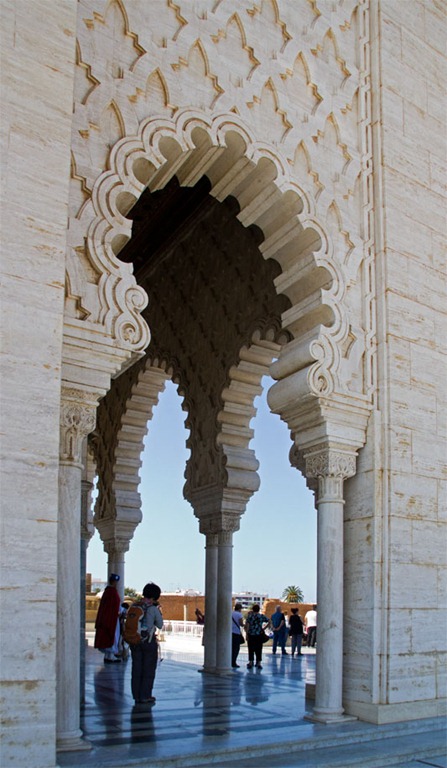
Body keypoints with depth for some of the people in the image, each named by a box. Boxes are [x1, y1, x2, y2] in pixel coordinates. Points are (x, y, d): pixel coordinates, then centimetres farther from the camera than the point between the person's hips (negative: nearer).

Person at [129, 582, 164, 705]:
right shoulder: (153, 609, -13)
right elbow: (160, 625, -1)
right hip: (149, 641, -4)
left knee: (136, 669, 12)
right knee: (148, 669, 8)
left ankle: (136, 696, 16)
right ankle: (145, 696, 10)